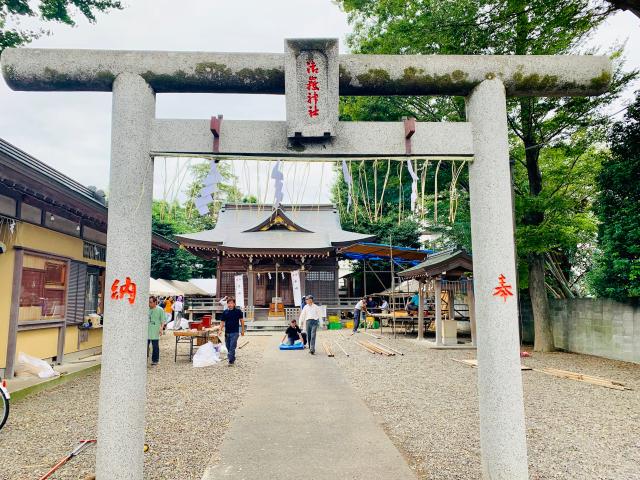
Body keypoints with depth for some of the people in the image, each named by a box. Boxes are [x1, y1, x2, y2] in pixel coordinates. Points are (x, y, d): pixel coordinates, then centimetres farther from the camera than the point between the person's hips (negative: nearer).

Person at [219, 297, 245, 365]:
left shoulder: (238, 311, -4)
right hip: (227, 332, 4)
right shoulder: (225, 312, 2)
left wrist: (242, 330, 5)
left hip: (235, 332, -4)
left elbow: (241, 320, 4)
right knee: (228, 347, 12)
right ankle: (233, 359, 28)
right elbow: (222, 322, 5)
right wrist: (220, 330, -9)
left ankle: (231, 360, -5)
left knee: (232, 347, -10)